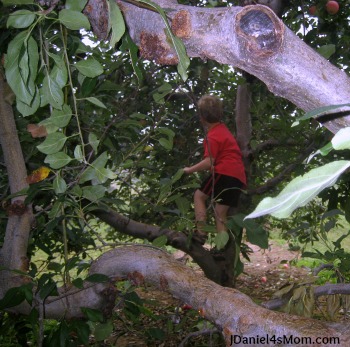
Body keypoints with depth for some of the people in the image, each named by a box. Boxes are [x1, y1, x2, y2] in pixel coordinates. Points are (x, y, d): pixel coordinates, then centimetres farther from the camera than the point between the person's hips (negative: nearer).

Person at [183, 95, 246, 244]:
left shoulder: (213, 136, -7)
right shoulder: (223, 129, 22)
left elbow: (209, 162, -15)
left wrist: (190, 170, -6)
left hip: (225, 173, -9)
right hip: (238, 176, 9)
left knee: (199, 195, 3)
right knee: (220, 212, 11)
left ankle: (200, 231, -8)